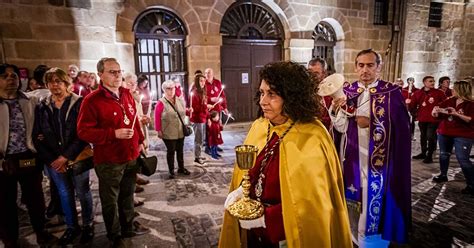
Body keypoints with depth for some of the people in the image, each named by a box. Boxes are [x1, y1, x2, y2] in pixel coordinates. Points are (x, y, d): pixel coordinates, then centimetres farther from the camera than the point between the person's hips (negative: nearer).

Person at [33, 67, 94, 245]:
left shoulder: (79, 103, -8)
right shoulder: (42, 107, 4)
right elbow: (37, 137, 3)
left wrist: (66, 156, -16)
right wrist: (52, 160, -6)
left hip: (77, 157, -3)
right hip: (53, 161, 4)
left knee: (82, 192, 8)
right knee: (64, 194, 15)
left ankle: (88, 225, 28)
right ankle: (72, 227, 33)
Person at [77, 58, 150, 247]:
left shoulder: (127, 94, 5)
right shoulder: (91, 100, -15)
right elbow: (83, 131, -17)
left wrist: (140, 141, 15)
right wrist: (114, 133, -25)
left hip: (131, 157, 6)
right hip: (109, 161, -6)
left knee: (127, 195, 21)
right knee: (111, 200, 11)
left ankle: (128, 227, 41)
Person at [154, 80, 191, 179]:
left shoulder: (179, 100, 6)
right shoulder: (161, 102, -11)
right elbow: (157, 118, -11)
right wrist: (159, 130, -12)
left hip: (180, 132, 5)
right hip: (168, 133, -5)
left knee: (180, 150, 16)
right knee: (171, 151, 5)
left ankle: (181, 168, 32)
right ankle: (171, 171, 18)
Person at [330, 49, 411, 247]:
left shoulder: (392, 92, -5)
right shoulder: (347, 91, 2)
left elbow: (401, 128, -9)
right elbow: (341, 127, -5)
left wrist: (371, 124, -17)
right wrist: (336, 109, -23)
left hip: (378, 159, -2)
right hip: (352, 156, 3)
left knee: (374, 200, 7)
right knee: (353, 198, 14)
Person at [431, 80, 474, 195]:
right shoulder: (449, 101, 5)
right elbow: (436, 114, 9)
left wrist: (457, 114, -29)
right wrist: (436, 111, -14)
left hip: (463, 136, -6)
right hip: (444, 133, 6)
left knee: (463, 159, -9)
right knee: (444, 154, 16)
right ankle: (443, 175, 34)